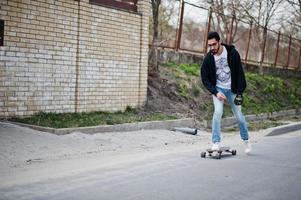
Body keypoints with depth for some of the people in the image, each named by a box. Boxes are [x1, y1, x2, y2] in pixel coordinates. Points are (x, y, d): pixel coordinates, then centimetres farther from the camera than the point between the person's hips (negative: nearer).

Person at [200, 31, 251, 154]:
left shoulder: (232, 53, -16)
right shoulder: (208, 58, -12)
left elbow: (239, 73, -11)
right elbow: (205, 79, -5)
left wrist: (239, 93, -14)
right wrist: (215, 92, -17)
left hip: (232, 89, 0)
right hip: (217, 89, 0)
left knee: (238, 115, 6)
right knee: (218, 112, -21)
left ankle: (246, 140, 28)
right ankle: (216, 143, -16)